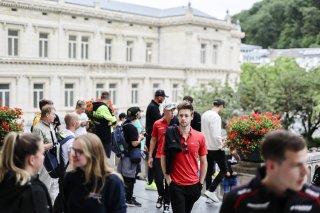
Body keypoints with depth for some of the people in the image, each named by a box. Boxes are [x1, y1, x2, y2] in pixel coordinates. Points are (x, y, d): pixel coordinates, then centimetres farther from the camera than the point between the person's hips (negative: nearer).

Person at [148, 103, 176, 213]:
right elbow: (153, 140, 8)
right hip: (159, 156, 1)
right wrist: (150, 156, 6)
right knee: (158, 179, 3)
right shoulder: (157, 124, 0)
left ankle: (166, 204, 21)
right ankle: (161, 195, 34)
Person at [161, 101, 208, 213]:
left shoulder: (200, 137, -1)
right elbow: (163, 158, 2)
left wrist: (201, 182, 5)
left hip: (193, 185, 3)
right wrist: (168, 178, -4)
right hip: (176, 185, -2)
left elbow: (203, 162, 7)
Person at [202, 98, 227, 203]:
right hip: (215, 148, -8)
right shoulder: (216, 117, -20)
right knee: (223, 169, 5)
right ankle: (211, 191, -2)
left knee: (209, 170, 14)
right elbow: (216, 135, -23)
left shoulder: (205, 115, 6)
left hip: (207, 147, 8)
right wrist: (221, 145, -8)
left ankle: (209, 196, 20)